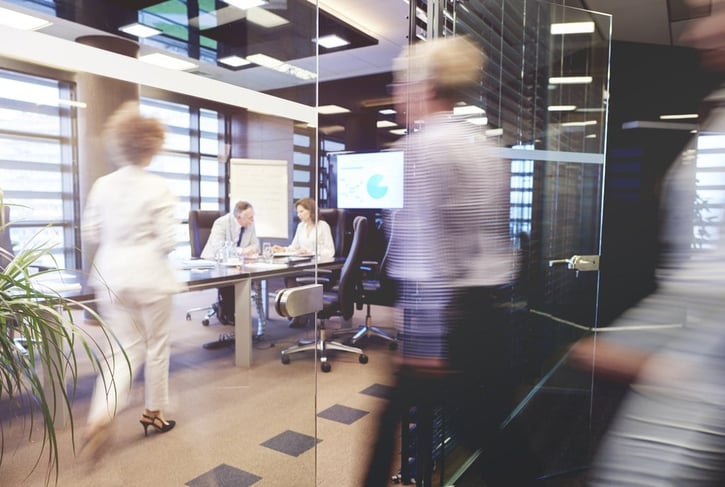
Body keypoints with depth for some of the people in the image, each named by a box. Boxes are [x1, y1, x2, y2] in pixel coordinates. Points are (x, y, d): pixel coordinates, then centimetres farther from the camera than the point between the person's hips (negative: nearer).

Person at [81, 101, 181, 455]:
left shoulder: (102, 186, 0)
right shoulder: (158, 188, -13)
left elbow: (90, 234, 4)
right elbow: (167, 241, -14)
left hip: (112, 276, 4)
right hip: (150, 276, -4)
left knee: (127, 347, 15)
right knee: (156, 345, 14)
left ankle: (101, 416, 0)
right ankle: (154, 413, 28)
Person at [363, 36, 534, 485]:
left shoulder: (424, 145, -12)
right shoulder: (486, 146, 14)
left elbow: (429, 248, -19)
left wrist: (426, 339, -17)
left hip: (444, 313, -8)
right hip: (490, 308, 9)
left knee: (403, 425, 10)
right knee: (489, 427, 18)